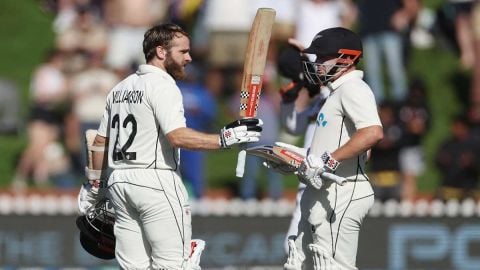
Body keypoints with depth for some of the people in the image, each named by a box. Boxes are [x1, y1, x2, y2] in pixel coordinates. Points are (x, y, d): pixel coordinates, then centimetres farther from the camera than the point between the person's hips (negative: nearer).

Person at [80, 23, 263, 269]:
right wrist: (225, 139, -22)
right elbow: (178, 137, -22)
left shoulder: (120, 89, 18)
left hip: (119, 183, 8)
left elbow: (99, 142, 22)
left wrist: (95, 185, 30)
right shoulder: (162, 85, -9)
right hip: (156, 183, -8)